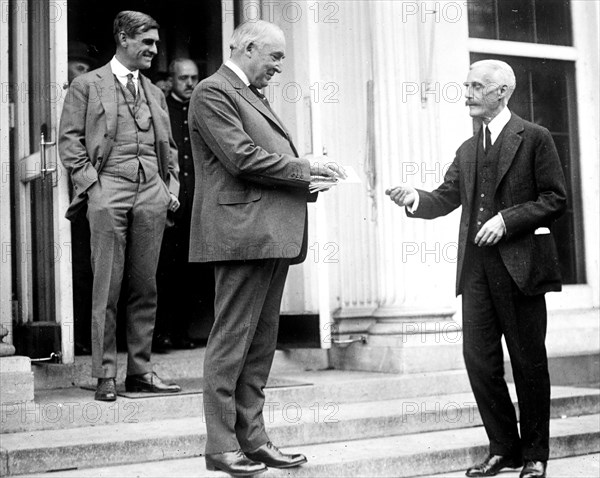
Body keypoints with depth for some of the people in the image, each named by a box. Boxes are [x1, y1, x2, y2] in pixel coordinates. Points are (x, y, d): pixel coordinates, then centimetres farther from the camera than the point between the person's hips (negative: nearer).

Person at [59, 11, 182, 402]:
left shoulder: (155, 93, 22)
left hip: (152, 193, 4)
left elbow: (169, 146, 23)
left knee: (145, 287, 4)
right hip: (109, 190, -4)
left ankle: (140, 371, 11)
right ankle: (105, 375, 2)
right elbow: (69, 139, 2)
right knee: (107, 288, -4)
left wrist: (172, 186, 10)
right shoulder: (87, 85, 8)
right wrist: (90, 184, -8)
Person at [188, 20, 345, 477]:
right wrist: (303, 167, -8)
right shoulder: (213, 92, -6)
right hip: (242, 231, -10)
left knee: (261, 343, 10)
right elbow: (242, 159, -16)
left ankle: (253, 438, 17)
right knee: (231, 343, -6)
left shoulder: (255, 96, 25)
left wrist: (309, 182, 8)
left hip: (274, 233, 10)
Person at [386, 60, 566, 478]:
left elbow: (555, 199, -4)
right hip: (476, 268, 5)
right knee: (479, 359, 3)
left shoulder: (534, 138, 0)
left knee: (529, 361, 3)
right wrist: (415, 198, -10)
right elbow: (446, 199, 10)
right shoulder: (468, 149, 18)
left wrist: (507, 219, -15)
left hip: (520, 265, -5)